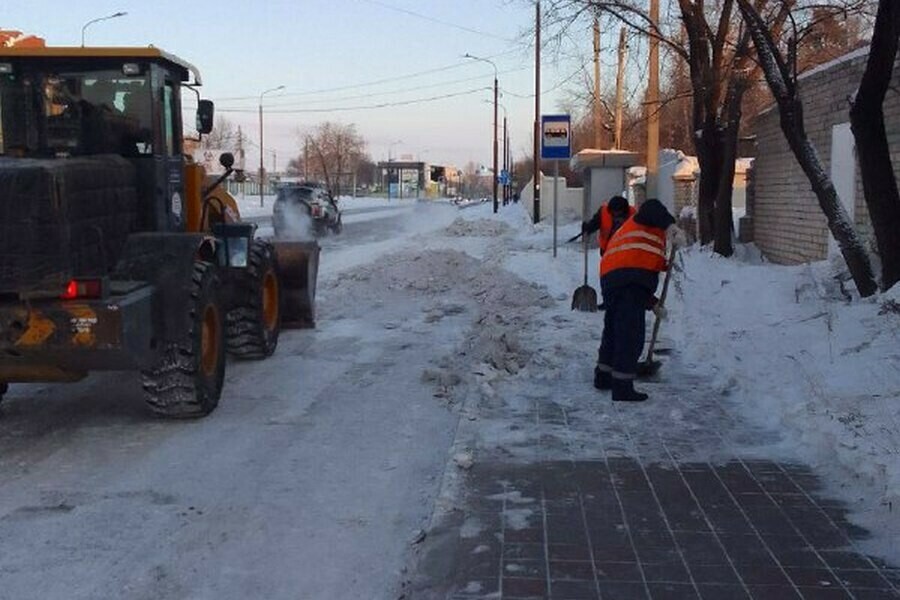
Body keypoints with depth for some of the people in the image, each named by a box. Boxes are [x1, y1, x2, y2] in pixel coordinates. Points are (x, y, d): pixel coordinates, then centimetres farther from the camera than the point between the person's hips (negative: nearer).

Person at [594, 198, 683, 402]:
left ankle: (604, 376, 36)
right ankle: (622, 386, -7)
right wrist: (672, 227, -21)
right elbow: (653, 207, -8)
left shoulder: (622, 233, 39)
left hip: (609, 277, 8)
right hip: (633, 276, -8)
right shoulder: (643, 220, 19)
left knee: (613, 328, 23)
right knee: (631, 332, -7)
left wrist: (652, 303, 38)